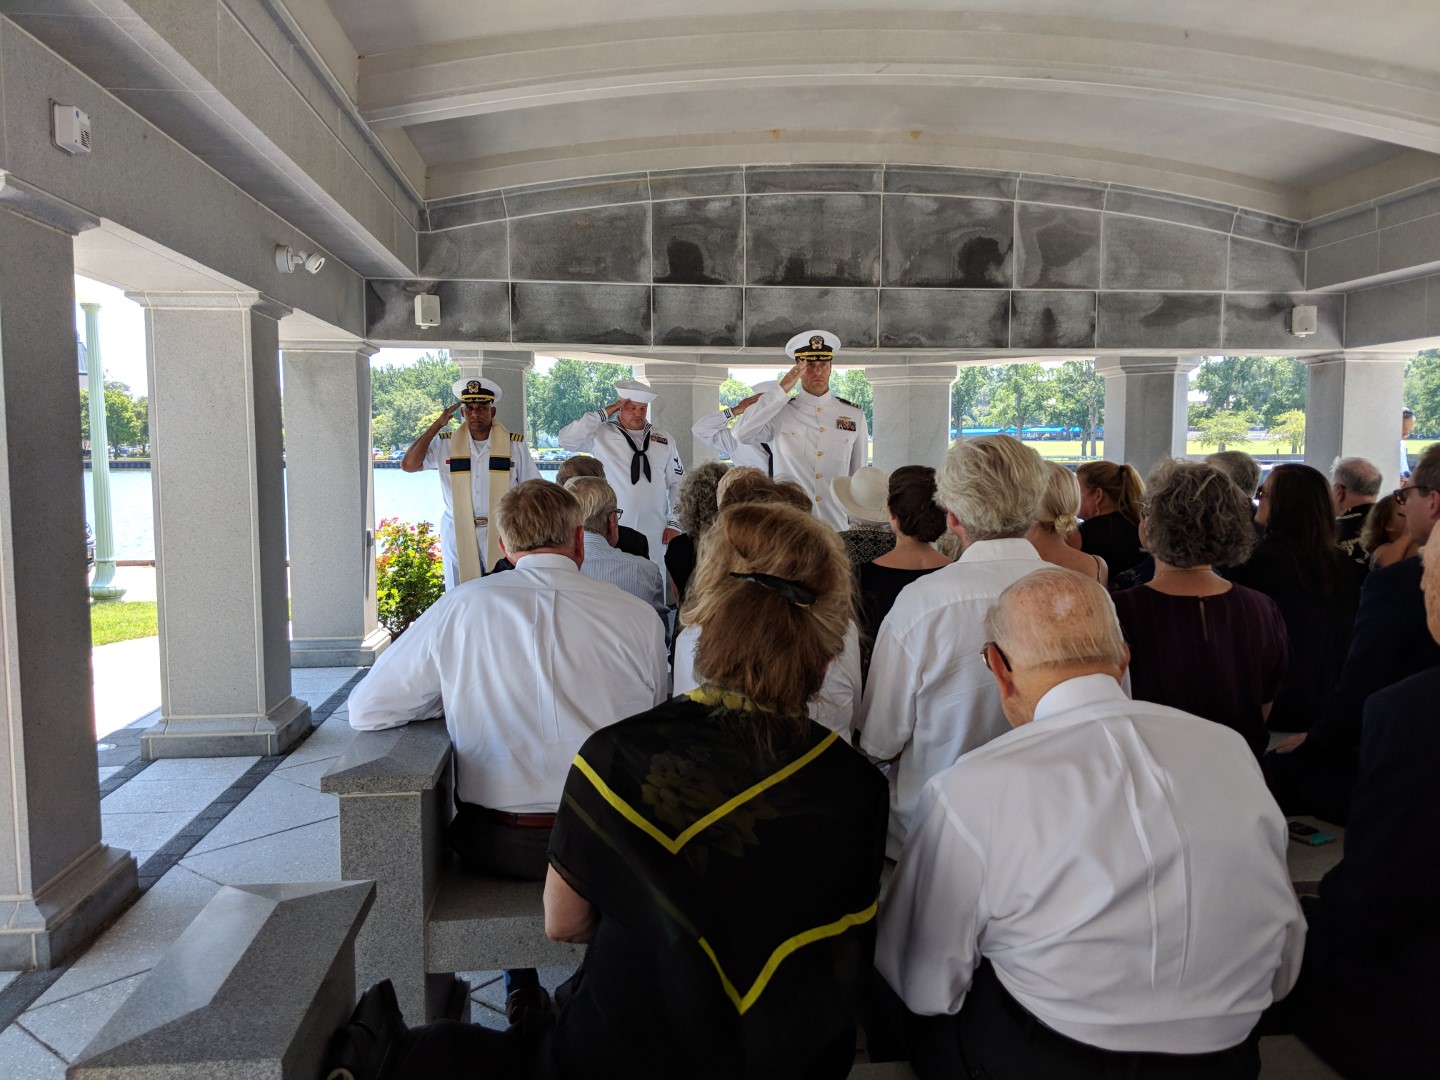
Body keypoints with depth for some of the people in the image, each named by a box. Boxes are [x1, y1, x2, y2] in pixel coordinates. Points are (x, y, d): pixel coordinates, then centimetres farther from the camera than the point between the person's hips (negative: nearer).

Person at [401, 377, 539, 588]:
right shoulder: (445, 445, 4)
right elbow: (408, 464, -5)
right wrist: (437, 425, -4)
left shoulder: (515, 445, 2)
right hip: (458, 535, 1)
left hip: (502, 534, -1)